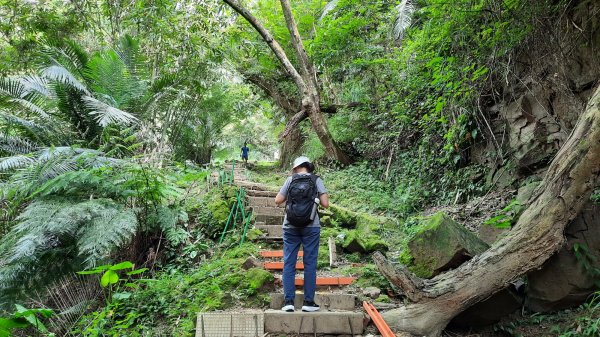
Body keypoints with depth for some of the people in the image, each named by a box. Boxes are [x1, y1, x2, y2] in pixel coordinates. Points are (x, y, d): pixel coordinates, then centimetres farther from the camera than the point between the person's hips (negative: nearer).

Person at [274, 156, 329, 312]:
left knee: (289, 263, 7)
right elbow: (325, 204, -4)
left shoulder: (290, 179, 3)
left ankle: (289, 301, 6)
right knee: (310, 264, 6)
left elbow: (278, 201, 2)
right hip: (311, 227, -1)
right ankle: (308, 302, 9)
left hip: (291, 226, 1)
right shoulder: (317, 180, 1)